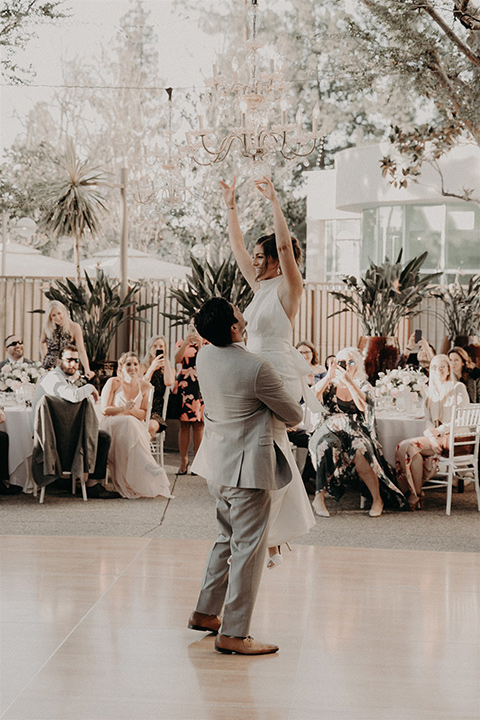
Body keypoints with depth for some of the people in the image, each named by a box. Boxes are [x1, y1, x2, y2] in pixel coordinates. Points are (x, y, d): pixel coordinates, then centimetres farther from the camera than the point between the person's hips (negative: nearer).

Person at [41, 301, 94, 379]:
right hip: (49, 368, 3)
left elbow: (81, 351, -15)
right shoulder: (47, 328, 3)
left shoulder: (74, 327, -8)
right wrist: (45, 356, 12)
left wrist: (87, 370, -28)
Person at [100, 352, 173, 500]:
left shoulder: (145, 386, 7)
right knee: (128, 423, -37)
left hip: (135, 426, 3)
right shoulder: (113, 383, -2)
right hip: (112, 425, -2)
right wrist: (123, 408, -20)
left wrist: (132, 409, -14)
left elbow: (143, 415, 7)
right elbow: (105, 409, -5)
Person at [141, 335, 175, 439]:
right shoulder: (143, 366, 12)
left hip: (156, 412, 0)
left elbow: (169, 382, -9)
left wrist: (166, 360, -1)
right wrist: (152, 368, -14)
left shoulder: (168, 368, 14)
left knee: (151, 426, -35)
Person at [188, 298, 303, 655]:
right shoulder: (257, 368, -21)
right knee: (248, 548, -2)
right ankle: (233, 633, 0)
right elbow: (294, 415, -7)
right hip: (248, 468, -8)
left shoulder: (205, 357, 0)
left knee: (228, 538, 22)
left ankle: (205, 612, 30)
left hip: (217, 465, 8)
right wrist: (296, 406, 16)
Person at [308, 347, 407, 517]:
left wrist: (348, 381, -16)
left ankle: (378, 499, -21)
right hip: (329, 431, 0)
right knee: (328, 444, -35)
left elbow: (362, 406, -11)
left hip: (355, 434, 0)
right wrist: (329, 376, -14)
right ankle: (319, 498, -31)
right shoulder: (330, 384, 14)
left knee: (359, 451, -34)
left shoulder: (364, 386, 12)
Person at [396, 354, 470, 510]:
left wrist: (439, 431, -14)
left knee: (409, 445, -27)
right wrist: (433, 437, -11)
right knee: (409, 447, -27)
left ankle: (416, 494, -21)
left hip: (454, 437, -5)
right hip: (435, 436, 5)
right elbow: (428, 420, 11)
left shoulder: (458, 388, 2)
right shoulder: (429, 391, 19)